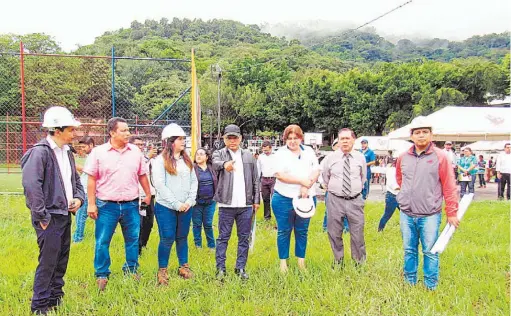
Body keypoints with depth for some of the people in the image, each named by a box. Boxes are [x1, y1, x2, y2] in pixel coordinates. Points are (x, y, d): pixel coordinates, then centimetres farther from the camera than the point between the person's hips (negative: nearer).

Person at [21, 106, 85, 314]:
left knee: (61, 261, 16)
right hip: (50, 217, -9)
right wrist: (42, 216, -21)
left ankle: (55, 299, 30)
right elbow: (31, 185, -24)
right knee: (48, 262, -2)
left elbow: (75, 180, 23)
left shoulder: (67, 152, 12)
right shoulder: (40, 152, -16)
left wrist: (79, 198, 5)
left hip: (65, 215, 9)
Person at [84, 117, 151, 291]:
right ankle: (102, 275, 17)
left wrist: (148, 195, 16)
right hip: (106, 205, -2)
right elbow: (91, 179, -3)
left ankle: (131, 270, 28)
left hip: (131, 205, 3)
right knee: (102, 242, 3)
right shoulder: (98, 152, -4)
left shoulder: (135, 151, 4)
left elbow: (142, 175, 14)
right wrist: (91, 204, -6)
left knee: (133, 240, 11)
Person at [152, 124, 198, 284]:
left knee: (182, 238, 14)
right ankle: (162, 271, 14)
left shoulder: (187, 160, 10)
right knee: (167, 239, 0)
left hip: (186, 208, 5)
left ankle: (184, 267, 26)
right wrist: (176, 204, -15)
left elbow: (194, 181, 9)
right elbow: (159, 185, -14)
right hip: (166, 207, -5)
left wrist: (190, 201, -5)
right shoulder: (160, 160, -7)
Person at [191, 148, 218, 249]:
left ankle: (212, 245, 20)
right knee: (197, 224, 8)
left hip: (210, 201, 2)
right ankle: (198, 245, 21)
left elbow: (217, 183, 16)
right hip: (197, 202, -2)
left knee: (208, 224, 8)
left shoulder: (212, 169, 8)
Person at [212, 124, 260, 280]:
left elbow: (256, 180, 13)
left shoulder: (249, 156, 10)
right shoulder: (219, 154, 1)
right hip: (226, 205, -3)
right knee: (223, 237, 4)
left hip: (246, 205, 3)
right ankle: (220, 268, 13)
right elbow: (215, 163, -24)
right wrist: (224, 164, -48)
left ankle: (241, 268, 20)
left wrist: (256, 200, 8)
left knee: (244, 238, 9)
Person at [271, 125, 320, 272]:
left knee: (302, 231, 11)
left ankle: (301, 261, 23)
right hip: (284, 199, -3)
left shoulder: (309, 151, 7)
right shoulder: (280, 153, -3)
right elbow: (280, 175, -14)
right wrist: (302, 181, -18)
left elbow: (316, 172, 0)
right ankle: (283, 262, 17)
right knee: (284, 232, 6)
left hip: (306, 198, 3)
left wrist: (307, 186, -17)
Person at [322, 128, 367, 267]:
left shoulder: (361, 157, 1)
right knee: (335, 234, 10)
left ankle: (360, 262, 23)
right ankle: (338, 260, 29)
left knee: (358, 234, 5)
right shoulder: (331, 158, -1)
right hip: (335, 200, 0)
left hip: (355, 200, 0)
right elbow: (325, 178, 15)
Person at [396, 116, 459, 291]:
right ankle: (409, 283, 28)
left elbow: (449, 187, -6)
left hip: (430, 215, -4)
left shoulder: (440, 157, -7)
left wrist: (451, 213, -6)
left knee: (430, 252, 5)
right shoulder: (403, 157, 5)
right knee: (409, 250, 14)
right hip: (406, 214, 4)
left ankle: (431, 286, 18)